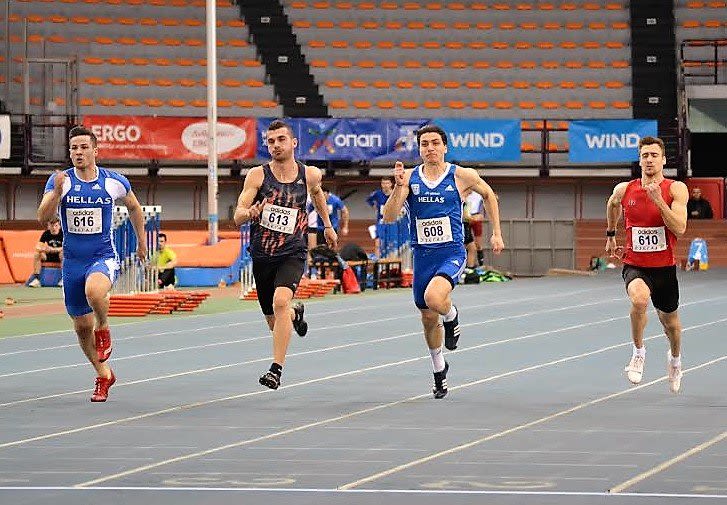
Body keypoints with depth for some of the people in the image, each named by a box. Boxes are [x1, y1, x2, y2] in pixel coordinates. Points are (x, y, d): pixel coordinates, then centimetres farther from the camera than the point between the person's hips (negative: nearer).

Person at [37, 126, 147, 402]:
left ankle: (103, 329, -6)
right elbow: (43, 218, -16)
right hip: (72, 262, 2)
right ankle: (104, 375, 31)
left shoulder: (114, 182, -3)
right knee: (82, 326, 9)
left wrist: (141, 242, 20)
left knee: (94, 291, -37)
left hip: (103, 257, -2)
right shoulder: (60, 180, -5)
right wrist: (57, 192, -31)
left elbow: (134, 207, 16)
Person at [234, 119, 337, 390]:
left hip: (292, 253, -2)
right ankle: (296, 313, 54)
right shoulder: (257, 175, -6)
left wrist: (327, 225, 32)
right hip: (262, 255, 2)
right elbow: (237, 216, -12)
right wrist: (250, 213, -34)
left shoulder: (309, 175, -1)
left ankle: (276, 369, -28)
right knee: (274, 322, 15)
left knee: (281, 302, -29)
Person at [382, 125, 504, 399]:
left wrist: (496, 233, 13)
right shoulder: (409, 177, -1)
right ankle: (439, 369, 38)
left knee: (434, 298, -32)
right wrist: (399, 186, -24)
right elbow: (389, 217, -9)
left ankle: (451, 315, 5)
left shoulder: (462, 176, -5)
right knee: (428, 317, 14)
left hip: (452, 253, -3)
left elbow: (489, 194, 15)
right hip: (423, 255, 3)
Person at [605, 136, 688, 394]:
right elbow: (612, 205, 22)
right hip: (635, 265, -1)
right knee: (639, 298, -34)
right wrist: (611, 235, 27)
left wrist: (658, 200, -27)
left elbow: (679, 228, -20)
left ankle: (675, 359, 52)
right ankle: (638, 353, -13)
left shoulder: (676, 189, -10)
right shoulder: (624, 190, -3)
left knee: (670, 322, 19)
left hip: (665, 268, 1)